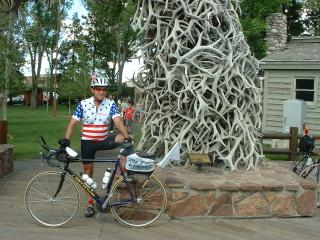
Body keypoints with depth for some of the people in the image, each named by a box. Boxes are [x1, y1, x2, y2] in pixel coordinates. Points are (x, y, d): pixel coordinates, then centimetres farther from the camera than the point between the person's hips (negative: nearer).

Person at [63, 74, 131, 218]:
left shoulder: (111, 104, -9)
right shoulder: (83, 104, -9)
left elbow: (118, 121, -22)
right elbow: (73, 124, -9)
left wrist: (127, 137, -38)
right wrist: (66, 140, -23)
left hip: (104, 140, 0)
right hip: (88, 142, 1)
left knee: (122, 139, -27)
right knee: (88, 171, 7)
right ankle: (90, 203, 22)